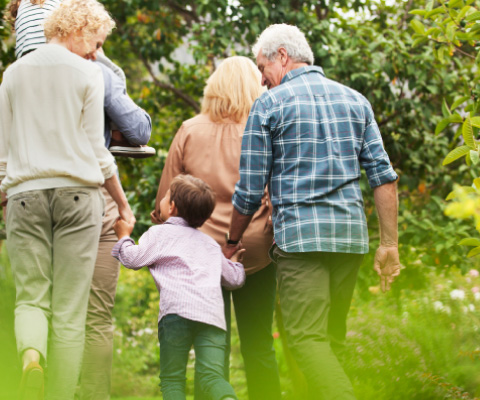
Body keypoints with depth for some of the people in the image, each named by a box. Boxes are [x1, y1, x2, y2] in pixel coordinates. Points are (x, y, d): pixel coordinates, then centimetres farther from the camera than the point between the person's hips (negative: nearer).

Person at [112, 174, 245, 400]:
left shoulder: (160, 233, 14)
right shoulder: (211, 244, 31)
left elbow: (133, 259, 7)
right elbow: (234, 279, 36)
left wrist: (124, 236, 27)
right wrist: (235, 261, 59)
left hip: (178, 309, -4)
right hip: (213, 313, 4)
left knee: (171, 378, 2)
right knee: (212, 376, -6)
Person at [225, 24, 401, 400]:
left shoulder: (269, 105, 0)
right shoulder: (355, 100, 13)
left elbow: (250, 192, 1)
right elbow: (383, 175, 6)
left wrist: (231, 243, 15)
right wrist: (389, 243, 8)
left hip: (301, 232, -5)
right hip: (351, 232, 5)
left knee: (308, 337, -10)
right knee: (332, 337, 13)